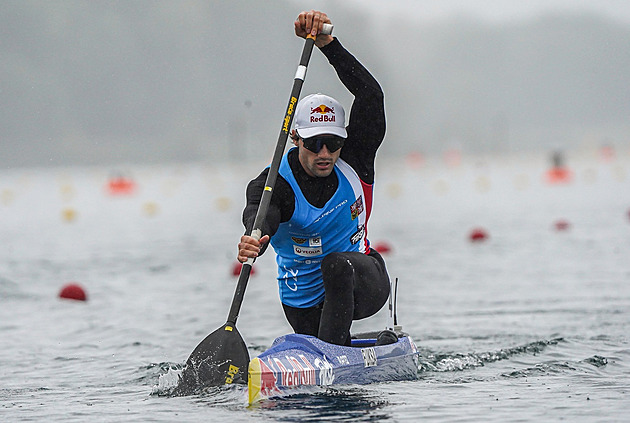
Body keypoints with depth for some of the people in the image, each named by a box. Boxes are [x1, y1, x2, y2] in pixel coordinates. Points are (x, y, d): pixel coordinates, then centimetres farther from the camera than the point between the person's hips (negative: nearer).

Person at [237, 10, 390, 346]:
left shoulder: (353, 160, -11)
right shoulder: (276, 183, -16)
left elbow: (370, 94, -23)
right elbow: (260, 215, -38)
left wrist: (326, 42, -33)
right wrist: (253, 241, -64)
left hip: (363, 280, -1)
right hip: (306, 298, 1)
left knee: (337, 264, -32)